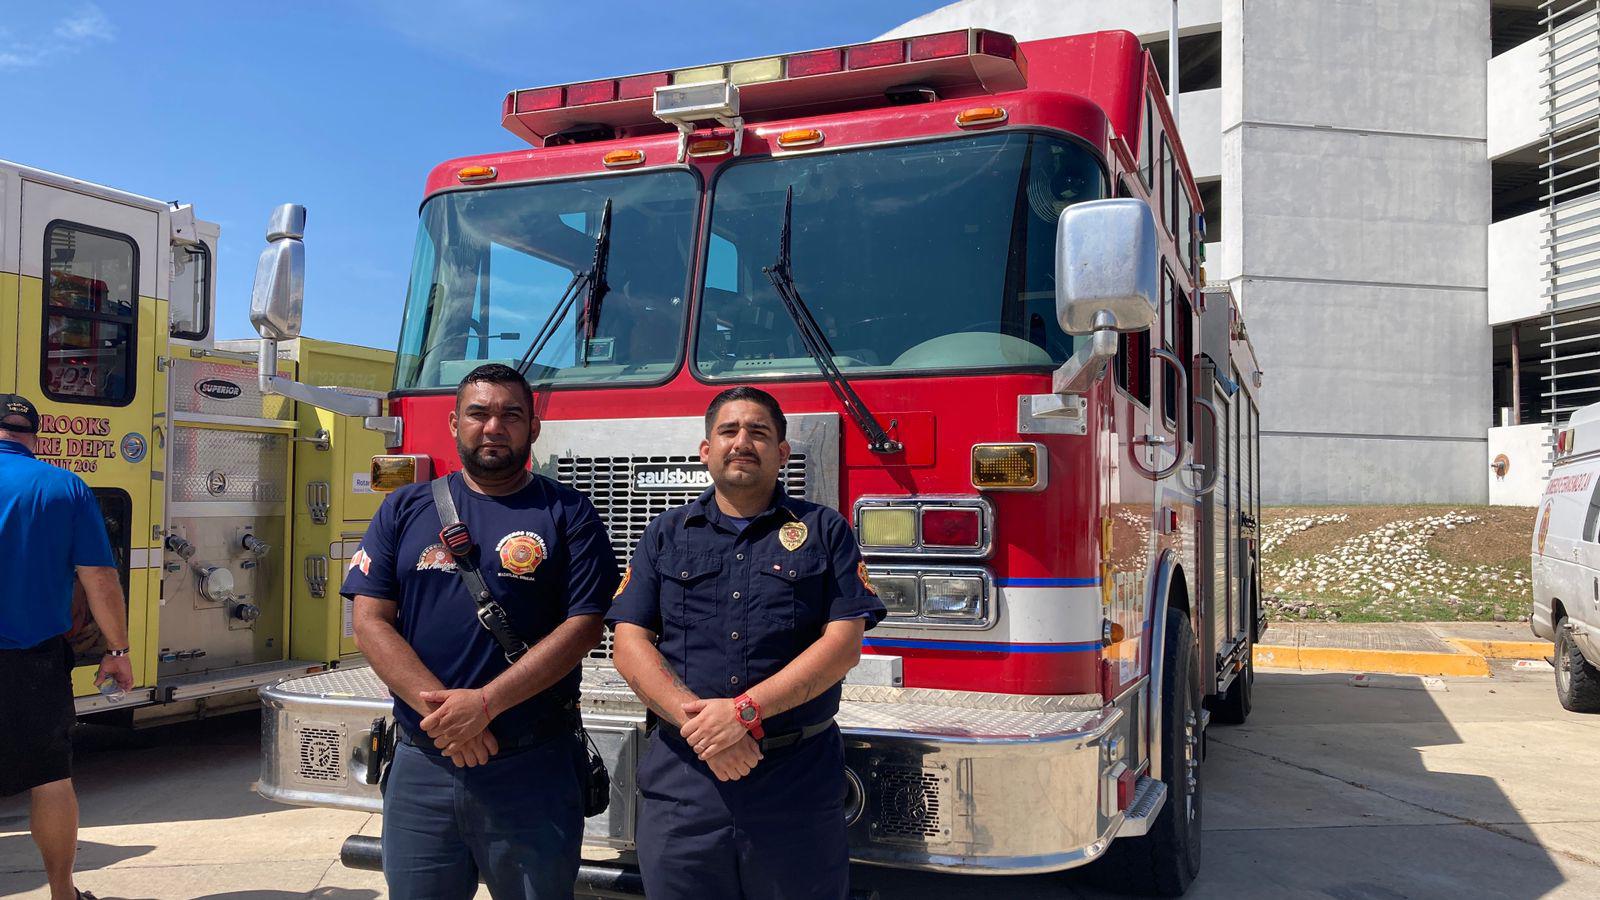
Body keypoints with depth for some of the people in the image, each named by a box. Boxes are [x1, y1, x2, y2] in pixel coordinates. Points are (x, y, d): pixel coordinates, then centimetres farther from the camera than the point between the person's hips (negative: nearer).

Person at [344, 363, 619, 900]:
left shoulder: (569, 514, 0)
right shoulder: (404, 509, 8)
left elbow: (584, 625, -8)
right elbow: (370, 621, 1)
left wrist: (485, 703, -17)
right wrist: (438, 706, -13)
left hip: (533, 772, -2)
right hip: (420, 769, 2)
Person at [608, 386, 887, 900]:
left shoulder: (824, 531, 5)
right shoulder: (666, 535, 10)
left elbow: (844, 642, -5)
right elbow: (630, 644, 1)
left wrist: (746, 710, -15)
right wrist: (697, 720, -14)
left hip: (798, 779, -1)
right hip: (680, 781, 1)